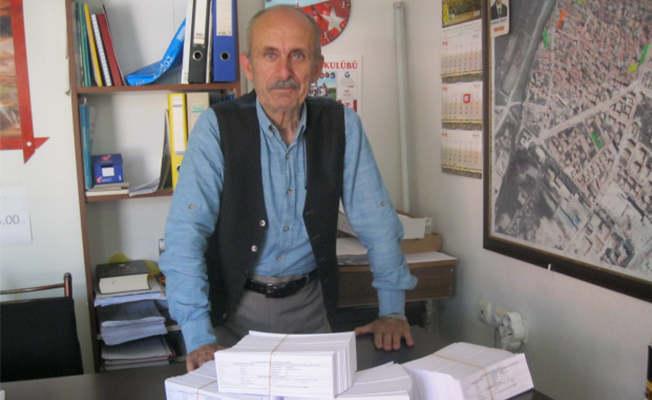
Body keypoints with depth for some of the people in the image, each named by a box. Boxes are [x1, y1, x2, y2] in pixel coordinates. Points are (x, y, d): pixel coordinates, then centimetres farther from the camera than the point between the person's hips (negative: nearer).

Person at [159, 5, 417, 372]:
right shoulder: (218, 126, -15)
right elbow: (187, 231, -20)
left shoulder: (341, 124, -7)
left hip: (309, 304, 3)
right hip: (234, 305, -2)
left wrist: (393, 310, -7)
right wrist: (198, 336, -28)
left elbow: (376, 220, -3)